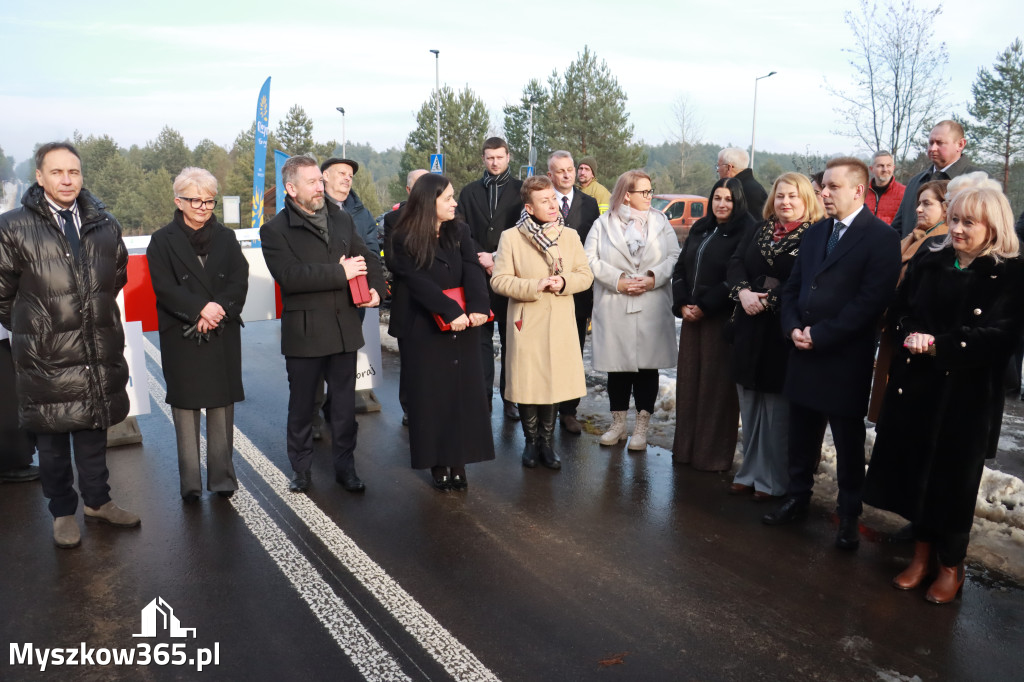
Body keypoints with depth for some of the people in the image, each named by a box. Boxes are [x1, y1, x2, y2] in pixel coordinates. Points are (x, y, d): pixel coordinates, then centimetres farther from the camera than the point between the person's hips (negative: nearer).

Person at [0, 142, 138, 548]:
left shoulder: (105, 225, 5)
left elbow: (118, 277, 20)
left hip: (99, 352, 3)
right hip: (45, 355, -3)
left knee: (94, 431, 16)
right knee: (52, 439, 9)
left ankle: (97, 501, 32)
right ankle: (63, 512, 25)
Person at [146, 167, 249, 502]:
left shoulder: (225, 237, 11)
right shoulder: (162, 241, 4)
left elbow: (240, 282, 2)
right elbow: (164, 287, -7)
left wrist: (219, 309, -15)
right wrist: (200, 309, -19)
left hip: (223, 336, 2)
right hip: (181, 337, -2)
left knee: (222, 405, 3)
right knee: (185, 406, 1)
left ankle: (222, 477, 12)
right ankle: (190, 483, 9)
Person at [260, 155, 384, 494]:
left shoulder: (342, 220, 11)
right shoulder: (275, 230, -5)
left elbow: (367, 258, 19)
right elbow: (289, 276, -20)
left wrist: (375, 288, -1)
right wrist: (340, 272, -19)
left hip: (345, 328, 4)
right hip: (304, 332, -3)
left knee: (344, 404, 11)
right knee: (301, 405, 10)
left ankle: (345, 466, 25)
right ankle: (301, 469, 27)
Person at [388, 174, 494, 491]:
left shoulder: (460, 232, 6)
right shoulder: (405, 240, -5)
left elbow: (473, 271, -7)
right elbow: (418, 283, -15)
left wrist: (478, 307, -24)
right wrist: (451, 311, -26)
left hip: (462, 326, 3)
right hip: (424, 329, -3)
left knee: (463, 394, 5)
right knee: (430, 397, 4)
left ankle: (458, 463, 15)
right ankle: (438, 464, 15)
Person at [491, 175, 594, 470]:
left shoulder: (570, 235, 7)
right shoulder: (510, 237, -4)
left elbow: (585, 275, 7)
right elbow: (499, 280, -7)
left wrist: (564, 282, -13)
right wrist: (534, 287, -17)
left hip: (560, 323, 3)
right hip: (526, 322, -2)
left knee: (555, 382, 7)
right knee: (526, 383, 3)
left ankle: (547, 441, 24)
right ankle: (531, 441, 22)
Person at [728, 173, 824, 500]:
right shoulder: (760, 231, 14)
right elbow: (735, 263, 7)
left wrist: (769, 300, -17)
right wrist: (743, 292, -11)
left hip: (783, 332, -6)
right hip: (749, 329, 6)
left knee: (777, 409, 2)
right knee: (749, 405, 13)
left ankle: (774, 480, 15)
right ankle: (750, 472, 26)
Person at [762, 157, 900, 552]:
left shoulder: (881, 237, -9)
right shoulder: (814, 233, 13)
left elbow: (871, 300, -17)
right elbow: (792, 287, 13)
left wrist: (820, 335, -17)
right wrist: (793, 328, -5)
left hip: (846, 360, -6)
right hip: (804, 354, 6)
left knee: (848, 442, 7)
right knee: (801, 436, 15)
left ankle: (849, 516, 21)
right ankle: (797, 499, 31)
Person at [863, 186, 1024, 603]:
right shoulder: (929, 261, 7)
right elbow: (899, 310, 5)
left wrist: (938, 345, -20)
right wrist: (911, 335, -15)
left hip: (968, 393, -3)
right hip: (915, 384, 4)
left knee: (954, 475, 7)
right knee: (916, 467, 9)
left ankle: (952, 565, 26)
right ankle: (922, 553, 27)